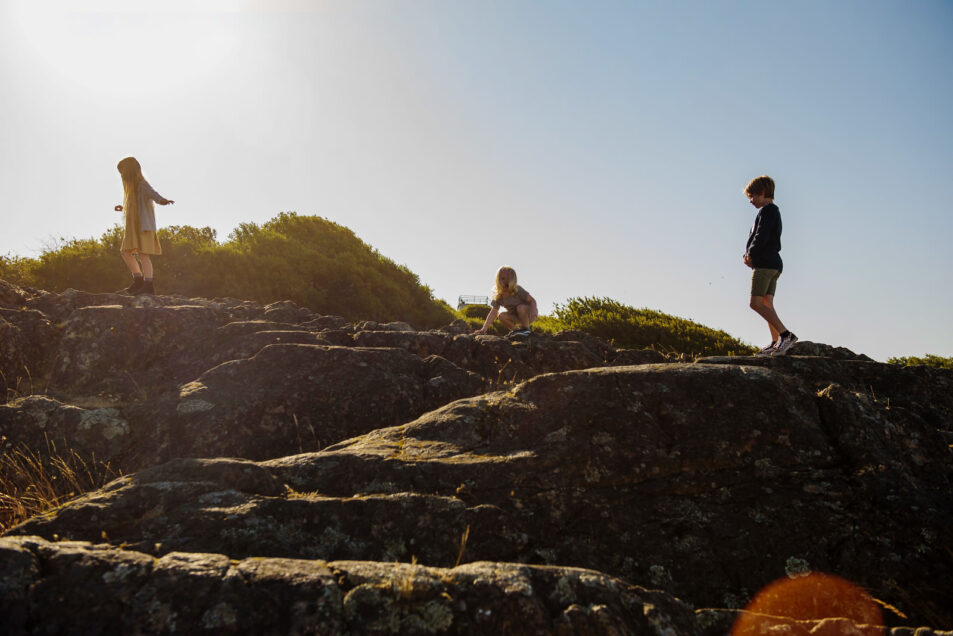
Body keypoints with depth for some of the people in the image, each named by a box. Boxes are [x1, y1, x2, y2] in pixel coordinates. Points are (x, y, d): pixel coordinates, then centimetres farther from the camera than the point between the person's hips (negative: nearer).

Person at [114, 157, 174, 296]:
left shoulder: (143, 185, -10)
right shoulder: (133, 186, 19)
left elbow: (153, 194, -32)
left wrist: (162, 200, -53)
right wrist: (124, 208, 49)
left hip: (144, 224, -10)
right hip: (133, 226, 10)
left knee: (142, 254, -16)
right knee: (126, 252, 9)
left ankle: (148, 285, -19)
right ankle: (138, 281, 13)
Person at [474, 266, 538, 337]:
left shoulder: (517, 290, -25)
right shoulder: (498, 296, -11)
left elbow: (532, 300, -24)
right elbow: (493, 313, -13)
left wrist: (533, 312, -45)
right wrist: (483, 329, -20)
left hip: (528, 313, -4)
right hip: (518, 317, 5)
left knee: (520, 307, -35)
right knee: (502, 315, -21)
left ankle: (526, 329, -13)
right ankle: (515, 330, 2)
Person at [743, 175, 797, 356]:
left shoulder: (767, 210, -8)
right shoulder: (774, 212, 24)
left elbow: (761, 237, -20)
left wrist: (750, 253, -3)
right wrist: (749, 255, 9)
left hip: (765, 263, -10)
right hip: (774, 264, 10)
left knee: (756, 303, -15)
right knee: (766, 304, 4)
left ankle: (786, 335, -21)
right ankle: (776, 342, -2)